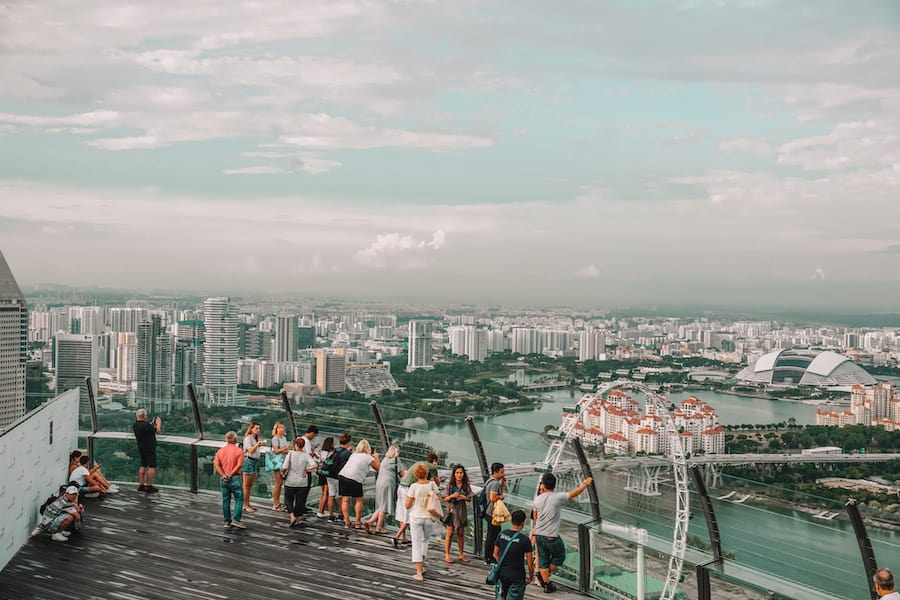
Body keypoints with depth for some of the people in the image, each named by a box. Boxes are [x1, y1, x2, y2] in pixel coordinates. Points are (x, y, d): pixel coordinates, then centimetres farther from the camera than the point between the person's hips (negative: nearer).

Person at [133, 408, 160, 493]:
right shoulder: (146, 425, -23)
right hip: (149, 448, -9)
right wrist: (158, 423, 6)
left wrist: (152, 423, 22)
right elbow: (157, 430, -12)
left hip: (141, 448, 9)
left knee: (143, 466, 15)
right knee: (152, 467, -3)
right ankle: (149, 486, -4)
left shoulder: (135, 425, 2)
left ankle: (141, 486, 16)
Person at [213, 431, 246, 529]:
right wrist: (230, 474, -13)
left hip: (224, 479, 5)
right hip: (234, 478, -5)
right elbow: (239, 465, -18)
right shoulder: (239, 451, -6)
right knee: (239, 499, 3)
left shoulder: (220, 451, 8)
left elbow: (216, 464, -4)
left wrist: (223, 475, -9)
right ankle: (236, 520, -7)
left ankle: (227, 522, 15)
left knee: (226, 500, 11)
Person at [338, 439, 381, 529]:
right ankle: (357, 523, 13)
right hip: (354, 479, -5)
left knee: (345, 500, 9)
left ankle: (346, 522, 9)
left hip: (342, 475, 5)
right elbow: (378, 467, 14)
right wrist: (376, 457, 29)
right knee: (359, 500, 11)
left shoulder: (353, 455, 19)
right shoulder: (369, 458, 5)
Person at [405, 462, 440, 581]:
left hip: (416, 517, -2)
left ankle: (419, 572, -2)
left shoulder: (414, 487, -12)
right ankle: (422, 564, 23)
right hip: (429, 518, 2)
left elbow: (408, 505, -9)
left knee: (416, 544, 3)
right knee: (425, 540, 26)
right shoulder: (432, 484, -5)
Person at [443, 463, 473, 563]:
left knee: (461, 533, 9)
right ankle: (447, 555, 2)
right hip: (452, 510, -2)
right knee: (450, 533, -3)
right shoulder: (449, 484, -3)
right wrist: (452, 496, -21)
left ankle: (461, 555, 19)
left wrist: (464, 497, -13)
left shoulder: (466, 485, 3)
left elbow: (470, 498, 7)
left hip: (462, 511, 2)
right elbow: (445, 499, -2)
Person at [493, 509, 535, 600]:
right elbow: (530, 563, -12)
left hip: (502, 573, 5)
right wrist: (531, 577, 4)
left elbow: (496, 554, 8)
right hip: (517, 576, -5)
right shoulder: (525, 539, -17)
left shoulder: (501, 534, -4)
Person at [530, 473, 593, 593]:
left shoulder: (538, 499, -2)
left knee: (543, 560, 14)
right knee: (559, 556, 20)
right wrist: (585, 483, 15)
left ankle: (546, 584, 19)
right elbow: (574, 493, -1)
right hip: (552, 537, -5)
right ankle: (545, 574, 24)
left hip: (539, 535, 5)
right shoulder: (558, 497, -15)